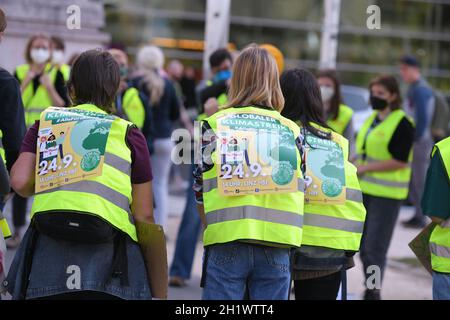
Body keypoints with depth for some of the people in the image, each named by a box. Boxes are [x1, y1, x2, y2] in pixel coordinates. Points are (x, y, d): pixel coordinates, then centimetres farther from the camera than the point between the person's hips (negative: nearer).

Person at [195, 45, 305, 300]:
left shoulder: (215, 125, 2)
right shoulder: (291, 131, 6)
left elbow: (201, 192, 7)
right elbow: (299, 189, 9)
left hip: (226, 244, -1)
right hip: (276, 248, 1)